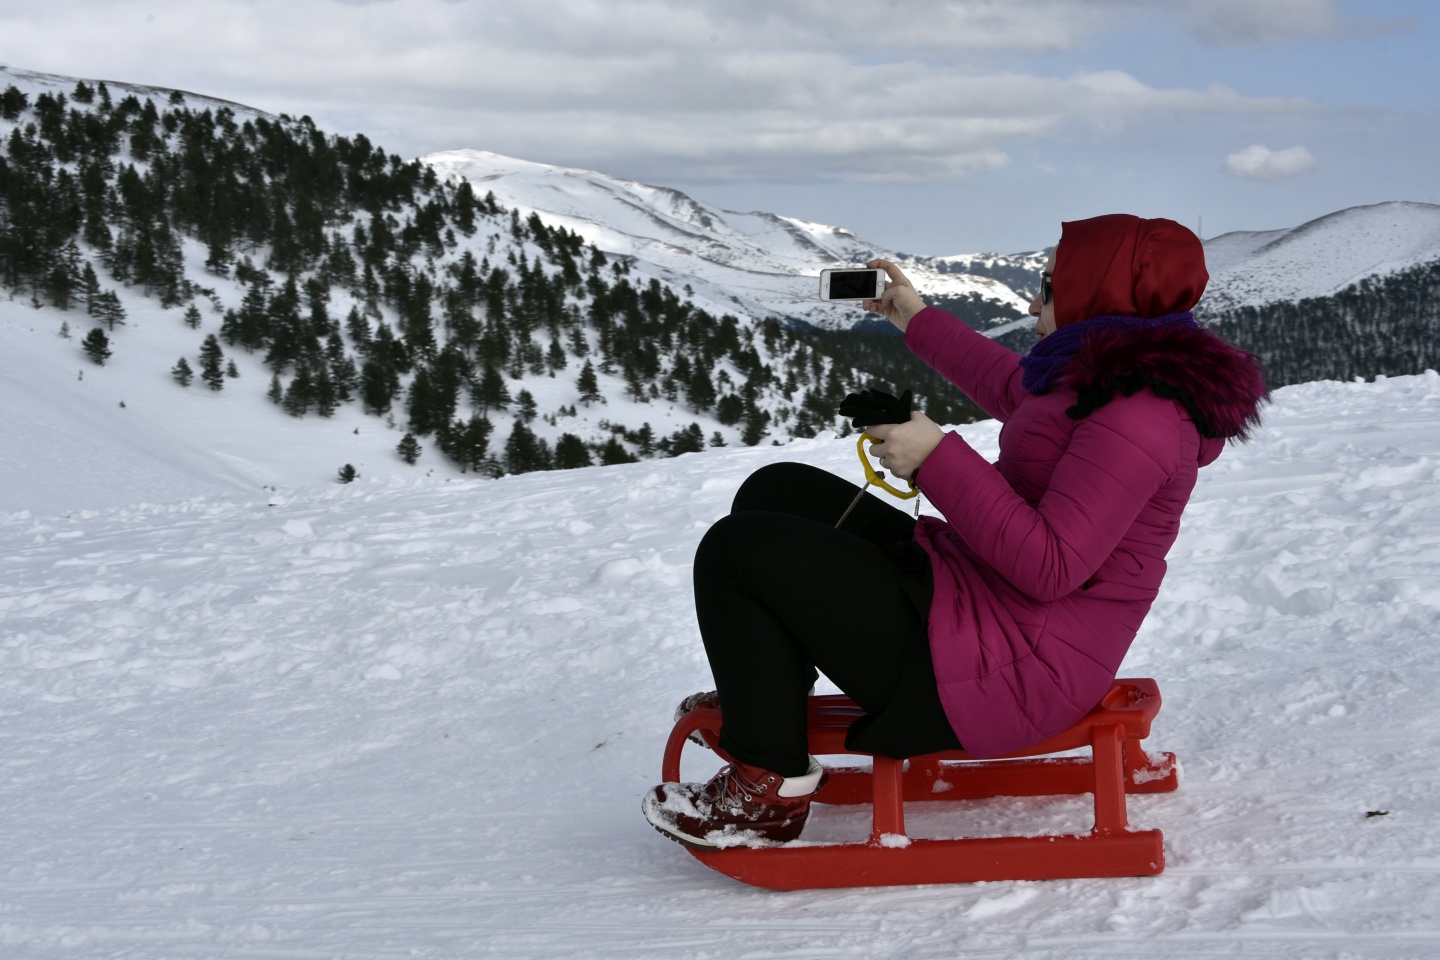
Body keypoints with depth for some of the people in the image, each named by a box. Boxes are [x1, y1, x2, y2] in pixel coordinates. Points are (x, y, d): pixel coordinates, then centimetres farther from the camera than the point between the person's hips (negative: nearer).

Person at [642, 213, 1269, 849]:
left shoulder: (1139, 414, -22)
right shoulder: (1108, 374, 10)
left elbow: (1050, 566, -28)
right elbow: (1013, 387, 32)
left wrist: (938, 458, -23)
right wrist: (918, 321, 38)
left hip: (1005, 667, -11)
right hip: (970, 592, 11)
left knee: (736, 552, -14)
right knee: (777, 492, 15)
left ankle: (769, 793, -6)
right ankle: (763, 698, 21)